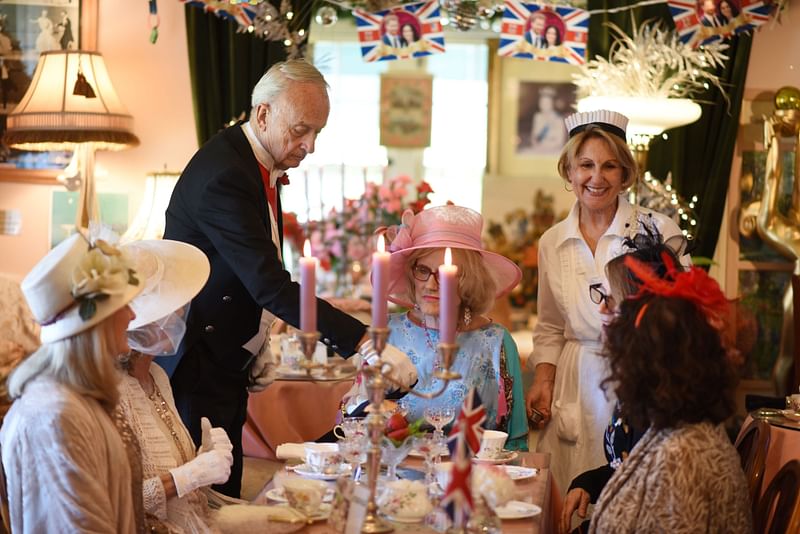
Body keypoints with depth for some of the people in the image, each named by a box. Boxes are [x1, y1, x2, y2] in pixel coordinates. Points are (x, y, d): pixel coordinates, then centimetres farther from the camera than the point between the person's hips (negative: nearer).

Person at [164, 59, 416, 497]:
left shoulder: (260, 165, 7)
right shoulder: (223, 176, -24)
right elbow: (273, 285, -31)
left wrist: (258, 345, 9)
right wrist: (364, 343, -34)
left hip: (227, 367, 9)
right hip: (196, 373, -9)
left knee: (226, 500, 13)